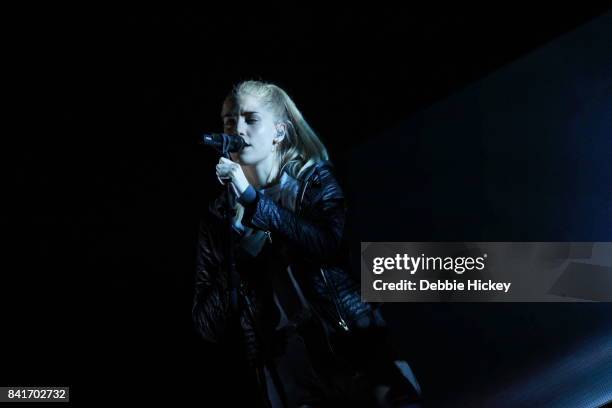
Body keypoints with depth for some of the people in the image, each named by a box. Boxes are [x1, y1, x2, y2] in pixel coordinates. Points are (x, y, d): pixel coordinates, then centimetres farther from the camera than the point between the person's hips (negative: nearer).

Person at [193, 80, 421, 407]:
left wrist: (252, 198, -13)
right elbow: (210, 327, 0)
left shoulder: (314, 177, 4)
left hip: (352, 348, -1)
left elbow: (330, 245, -16)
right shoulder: (220, 215, 5)